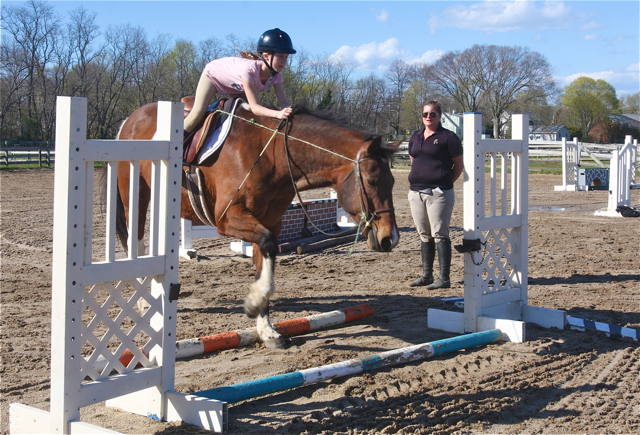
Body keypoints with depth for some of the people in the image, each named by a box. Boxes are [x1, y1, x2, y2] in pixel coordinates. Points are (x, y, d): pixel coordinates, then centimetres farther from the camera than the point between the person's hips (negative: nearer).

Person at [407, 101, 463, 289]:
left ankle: (444, 278, -4)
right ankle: (426, 275, 20)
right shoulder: (415, 137, 15)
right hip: (415, 191, 7)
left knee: (439, 234, -7)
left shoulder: (448, 137, -4)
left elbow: (459, 165, -1)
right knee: (424, 235, 13)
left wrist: (445, 183, -5)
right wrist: (415, 181, 12)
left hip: (438, 193, -7)